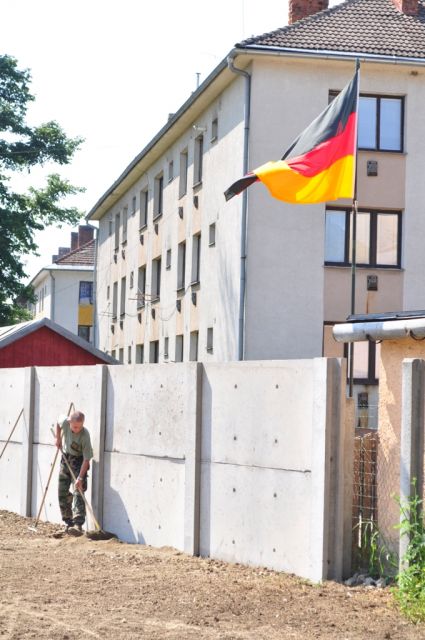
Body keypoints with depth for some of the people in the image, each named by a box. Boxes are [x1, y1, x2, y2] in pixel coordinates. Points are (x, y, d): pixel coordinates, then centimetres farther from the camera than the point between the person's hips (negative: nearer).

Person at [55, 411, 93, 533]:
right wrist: (58, 439, 6)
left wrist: (80, 478, -31)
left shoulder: (85, 435, -31)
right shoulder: (65, 422, -20)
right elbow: (58, 424, 8)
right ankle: (68, 522, 17)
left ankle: (78, 524, -19)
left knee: (78, 492, -15)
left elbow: (86, 459, -28)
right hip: (65, 458, 5)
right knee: (62, 492, 6)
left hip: (78, 461, -5)